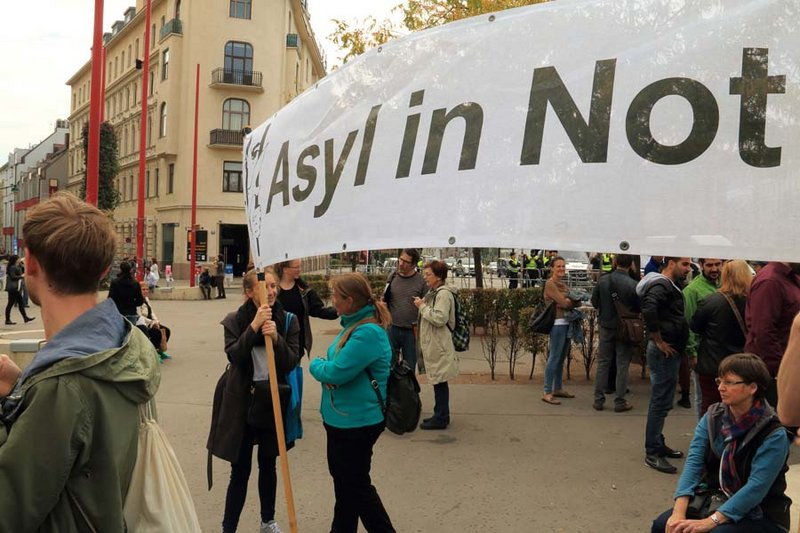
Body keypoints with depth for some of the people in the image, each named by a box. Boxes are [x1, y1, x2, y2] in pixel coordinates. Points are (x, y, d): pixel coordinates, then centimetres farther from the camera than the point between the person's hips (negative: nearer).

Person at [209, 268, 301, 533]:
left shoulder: (288, 320, -2)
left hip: (273, 402, 2)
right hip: (241, 402, -2)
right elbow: (234, 355, -19)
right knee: (240, 471, 2)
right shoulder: (235, 320, -6)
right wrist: (254, 327, -28)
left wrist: (276, 338, -25)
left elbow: (292, 361, -9)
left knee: (268, 466, 18)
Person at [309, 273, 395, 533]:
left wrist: (315, 364, -6)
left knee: (356, 485, 5)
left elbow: (334, 373, -28)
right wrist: (323, 365, -8)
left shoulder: (368, 333, -26)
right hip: (340, 419, 10)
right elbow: (338, 361, 15)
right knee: (342, 480, 22)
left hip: (356, 423, -10)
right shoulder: (353, 324, 5)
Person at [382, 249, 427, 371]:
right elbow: (384, 300, 14)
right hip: (392, 328, 2)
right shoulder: (392, 277, 3)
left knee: (409, 367, 10)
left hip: (411, 331, -2)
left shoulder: (421, 280, -7)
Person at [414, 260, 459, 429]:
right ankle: (440, 415, 23)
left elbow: (440, 319, -23)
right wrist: (422, 306, 10)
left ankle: (441, 418, 4)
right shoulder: (432, 293, 15)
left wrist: (422, 306, -16)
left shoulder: (443, 294, -14)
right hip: (431, 344, 10)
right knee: (437, 381, 14)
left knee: (440, 381, -3)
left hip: (439, 345, -10)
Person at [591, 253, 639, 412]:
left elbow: (594, 302, 1)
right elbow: (638, 308, -9)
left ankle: (598, 400, 15)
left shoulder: (602, 280, -8)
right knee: (622, 365, 6)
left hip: (606, 326, 3)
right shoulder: (632, 285, -17)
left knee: (603, 362, 12)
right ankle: (620, 402, 11)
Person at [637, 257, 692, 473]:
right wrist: (659, 341, -23)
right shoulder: (661, 285, -16)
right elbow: (648, 311, -33)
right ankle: (652, 453, 2)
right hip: (664, 351, -10)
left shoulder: (672, 285, 15)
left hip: (672, 351, 10)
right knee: (660, 402, -5)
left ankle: (658, 444, 29)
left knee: (663, 401, 17)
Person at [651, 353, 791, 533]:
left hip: (759, 513, -4)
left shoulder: (773, 434, -18)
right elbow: (694, 462, -12)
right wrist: (679, 512, -25)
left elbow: (756, 487, -26)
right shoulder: (713, 417, -2)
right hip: (715, 500, 4)